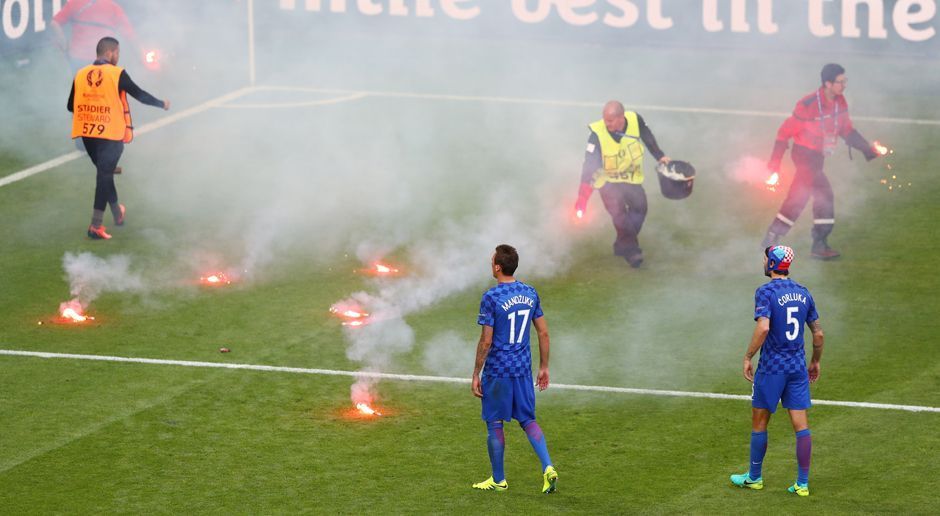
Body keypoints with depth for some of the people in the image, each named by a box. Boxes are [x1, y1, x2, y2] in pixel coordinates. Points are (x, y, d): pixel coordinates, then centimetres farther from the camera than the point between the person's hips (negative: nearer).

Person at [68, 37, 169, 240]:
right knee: (105, 175, -2)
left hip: (87, 134, 5)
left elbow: (71, 106, 11)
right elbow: (139, 94, -1)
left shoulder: (80, 75, 4)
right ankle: (96, 225, -8)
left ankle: (117, 213, 37)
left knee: (104, 173, 21)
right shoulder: (117, 74, -8)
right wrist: (162, 104, 15)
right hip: (111, 134, -5)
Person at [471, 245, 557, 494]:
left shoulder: (491, 298, -15)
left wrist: (476, 375, -6)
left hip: (497, 371, -5)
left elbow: (486, 341, -14)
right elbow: (543, 333, 7)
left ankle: (498, 480, 16)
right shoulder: (530, 293, 3)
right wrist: (544, 367, 17)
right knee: (527, 419, 15)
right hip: (523, 370, 5)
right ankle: (548, 467, -3)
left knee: (494, 424, 8)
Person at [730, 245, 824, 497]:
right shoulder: (802, 292, 7)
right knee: (801, 425, 3)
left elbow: (763, 328, -25)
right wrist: (815, 361, 23)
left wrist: (748, 357, -16)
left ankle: (754, 477, 21)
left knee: (759, 421, 10)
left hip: (772, 367, -5)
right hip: (798, 367, 5)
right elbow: (818, 332, 10)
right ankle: (802, 483, 3)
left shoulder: (766, 292, -12)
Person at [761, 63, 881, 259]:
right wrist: (775, 161, -15)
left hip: (817, 157, 8)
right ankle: (820, 245, -6)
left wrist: (868, 150, 3)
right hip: (804, 154, -8)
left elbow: (847, 131, 11)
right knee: (824, 195, -13)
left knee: (798, 199, 13)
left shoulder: (840, 102, 0)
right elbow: (785, 131, -16)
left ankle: (771, 238, 23)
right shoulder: (808, 105, -23)